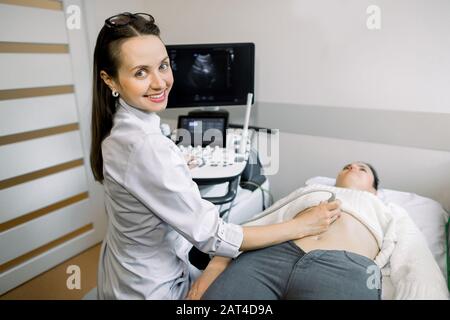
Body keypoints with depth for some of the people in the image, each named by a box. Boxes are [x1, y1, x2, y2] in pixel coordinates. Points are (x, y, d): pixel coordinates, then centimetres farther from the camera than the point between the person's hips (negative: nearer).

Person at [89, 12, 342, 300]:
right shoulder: (145, 146, -36)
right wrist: (302, 226, -24)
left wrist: (177, 167, 25)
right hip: (151, 286, -8)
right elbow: (211, 237, -32)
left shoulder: (120, 126, -6)